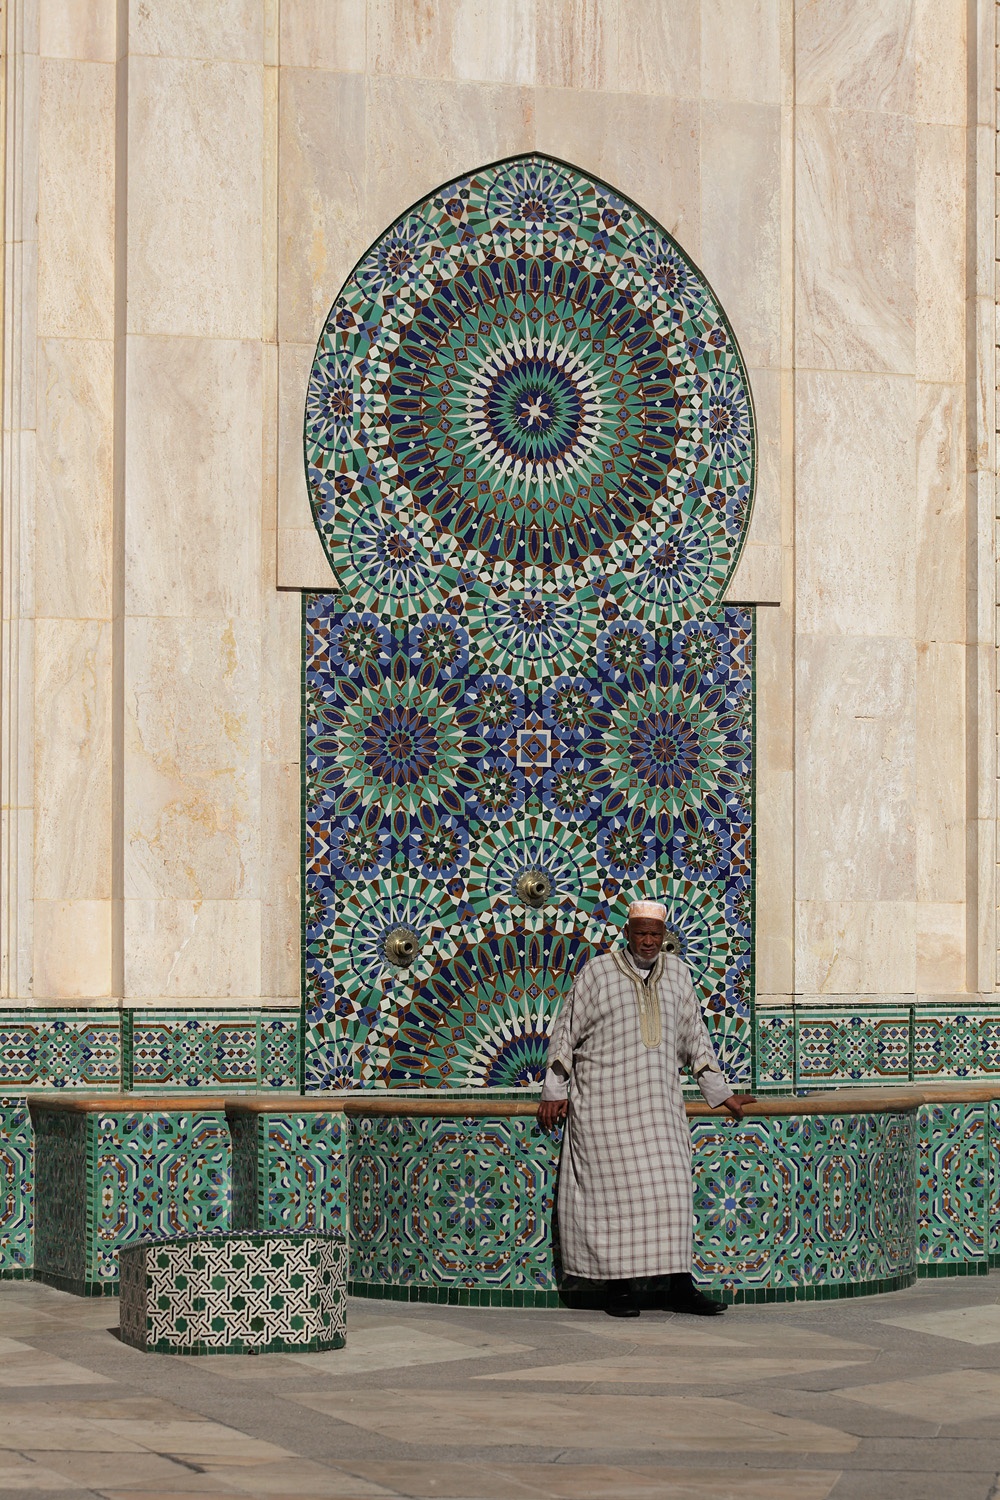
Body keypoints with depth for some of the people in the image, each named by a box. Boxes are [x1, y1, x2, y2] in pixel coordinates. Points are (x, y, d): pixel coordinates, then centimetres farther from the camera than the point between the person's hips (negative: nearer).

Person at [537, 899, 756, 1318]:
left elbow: (694, 1037, 19)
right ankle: (618, 1287, 0)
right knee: (613, 1188, -5)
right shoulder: (597, 972, 1)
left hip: (658, 1101, 4)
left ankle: (676, 1284, 1)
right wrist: (555, 1092, 0)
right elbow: (566, 1032, 4)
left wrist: (720, 1093, 19)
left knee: (669, 1186, -2)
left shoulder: (676, 973, 11)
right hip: (605, 1101, -3)